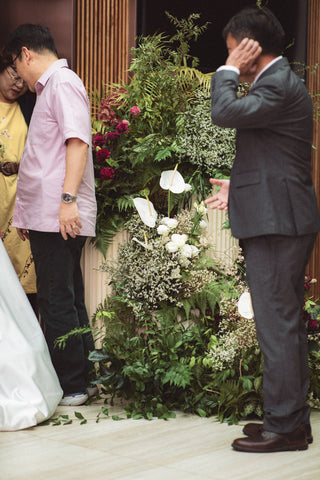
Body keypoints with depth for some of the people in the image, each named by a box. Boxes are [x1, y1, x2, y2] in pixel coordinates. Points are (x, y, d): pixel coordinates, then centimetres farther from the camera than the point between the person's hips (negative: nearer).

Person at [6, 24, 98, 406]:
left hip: (60, 217, -10)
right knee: (66, 300, 12)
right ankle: (81, 377, 19)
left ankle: (70, 387, -3)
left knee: (57, 302, -8)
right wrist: (26, 215, 28)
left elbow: (78, 142, -19)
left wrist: (68, 199, -25)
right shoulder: (48, 88, 23)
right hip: (46, 216, 10)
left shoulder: (63, 83, -7)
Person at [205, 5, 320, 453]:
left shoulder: (278, 84, -13)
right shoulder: (281, 81, 20)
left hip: (276, 222, -11)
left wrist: (228, 70, -10)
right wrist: (238, 186, 23)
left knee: (276, 323, -7)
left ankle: (283, 425, -1)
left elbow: (225, 112, -26)